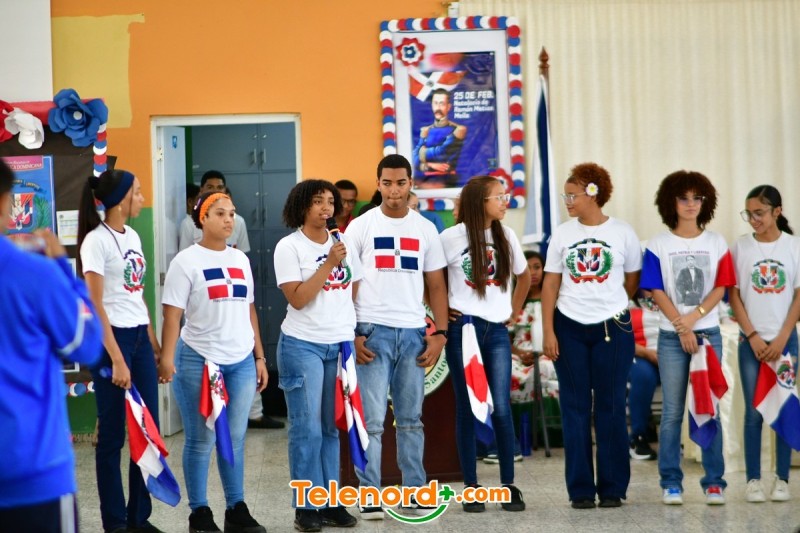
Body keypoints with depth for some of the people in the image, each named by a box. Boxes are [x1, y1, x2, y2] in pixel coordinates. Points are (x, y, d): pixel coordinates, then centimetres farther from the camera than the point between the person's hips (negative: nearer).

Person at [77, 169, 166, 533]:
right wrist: (116, 360, -19)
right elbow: (95, 306, -15)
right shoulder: (96, 241, -11)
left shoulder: (132, 236, 12)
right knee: (113, 435, 1)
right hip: (111, 339, -8)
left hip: (140, 338, 8)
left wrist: (154, 343, 14)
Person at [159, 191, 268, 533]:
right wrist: (166, 357, -20)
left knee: (235, 438, 9)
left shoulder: (240, 259, 12)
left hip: (242, 361, 5)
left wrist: (259, 357, 14)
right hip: (200, 361, -5)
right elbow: (172, 313, -9)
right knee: (201, 440, 2)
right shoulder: (186, 261, -4)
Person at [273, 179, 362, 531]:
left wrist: (358, 334, 8)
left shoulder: (342, 242, 9)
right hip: (303, 345, -4)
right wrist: (329, 264, -17)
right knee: (307, 429, -5)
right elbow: (297, 299, -15)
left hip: (342, 344, 5)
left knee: (333, 427, 8)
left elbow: (356, 291, 14)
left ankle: (331, 502, 13)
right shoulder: (289, 246, -5)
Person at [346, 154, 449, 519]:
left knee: (411, 419, 10)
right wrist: (351, 334, -7)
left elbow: (436, 285, 11)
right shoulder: (360, 227, 2)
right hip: (372, 331, -2)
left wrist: (440, 333, 2)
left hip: (413, 333, 3)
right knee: (371, 420, -3)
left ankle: (415, 491, 17)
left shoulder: (425, 229, 9)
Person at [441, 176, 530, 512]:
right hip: (463, 329, -3)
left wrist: (515, 310, 14)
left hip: (497, 331, 3)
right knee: (467, 409, 1)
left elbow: (524, 276, 22)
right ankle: (471, 489, 7)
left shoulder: (506, 237, 7)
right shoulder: (452, 238, -6)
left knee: (501, 409, -2)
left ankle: (509, 486, 7)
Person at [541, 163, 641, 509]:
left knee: (611, 407, 2)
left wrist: (609, 305, 11)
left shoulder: (622, 233, 0)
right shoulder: (562, 234, 4)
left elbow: (632, 280, 10)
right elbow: (550, 284, 4)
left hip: (612, 328, -2)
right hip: (569, 328, 2)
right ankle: (580, 489, 7)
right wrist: (548, 331, -2)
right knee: (575, 408, 2)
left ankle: (612, 488, 9)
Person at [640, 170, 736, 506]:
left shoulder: (716, 243, 5)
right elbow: (657, 292, -3)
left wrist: (693, 317, -13)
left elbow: (721, 287, 0)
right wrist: (681, 327, -11)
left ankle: (714, 482, 5)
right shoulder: (659, 245, 1)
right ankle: (671, 483, 6)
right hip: (672, 336, -1)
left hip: (708, 333, 1)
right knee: (673, 412, 1)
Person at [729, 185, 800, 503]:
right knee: (753, 412, -2)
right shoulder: (741, 247, 0)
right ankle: (753, 479, 4)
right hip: (751, 341, 0)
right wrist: (753, 336, -6)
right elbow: (734, 296, 1)